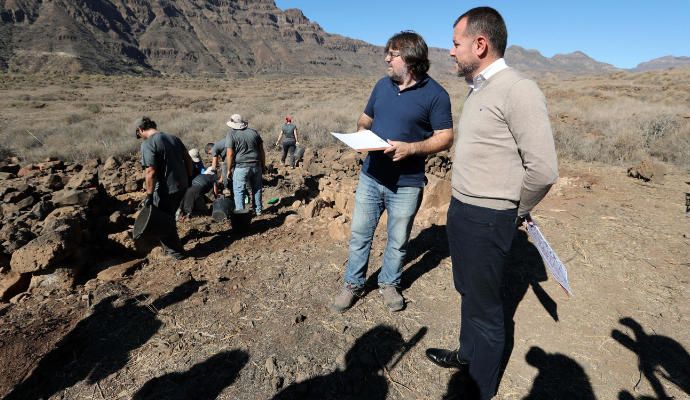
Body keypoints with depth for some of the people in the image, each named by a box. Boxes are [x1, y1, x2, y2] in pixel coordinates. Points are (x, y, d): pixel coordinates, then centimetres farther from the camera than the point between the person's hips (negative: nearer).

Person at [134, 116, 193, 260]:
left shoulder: (148, 144, -15)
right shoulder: (174, 138, 7)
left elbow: (150, 172, -22)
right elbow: (188, 160, 11)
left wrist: (149, 196, -17)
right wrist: (189, 178, 21)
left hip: (166, 190, -8)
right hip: (182, 185, 8)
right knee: (169, 217, 26)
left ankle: (176, 251, 20)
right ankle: (172, 242, 43)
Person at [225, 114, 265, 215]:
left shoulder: (231, 134, -4)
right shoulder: (254, 132, 9)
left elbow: (230, 154, -11)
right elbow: (262, 151, 9)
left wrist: (229, 170, -3)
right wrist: (263, 165, 15)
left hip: (241, 167, -5)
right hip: (256, 166, 5)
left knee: (239, 191, 6)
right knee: (256, 188, 17)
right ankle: (258, 210, 26)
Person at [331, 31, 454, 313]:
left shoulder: (435, 94, -8)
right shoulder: (383, 85, 8)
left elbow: (446, 137, -9)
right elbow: (365, 118, 19)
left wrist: (410, 147, -23)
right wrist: (362, 131, -4)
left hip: (406, 184, -4)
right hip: (371, 176, 4)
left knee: (398, 241, 13)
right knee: (360, 234, 12)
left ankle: (389, 284, 36)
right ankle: (353, 284, 30)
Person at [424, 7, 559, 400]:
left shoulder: (519, 90, -18)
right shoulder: (478, 90, 11)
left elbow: (543, 169, -21)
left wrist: (515, 212, -6)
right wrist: (464, 205, 15)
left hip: (487, 220, -9)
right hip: (460, 210, 9)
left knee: (484, 305, 8)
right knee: (468, 291, 23)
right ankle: (468, 355, 46)